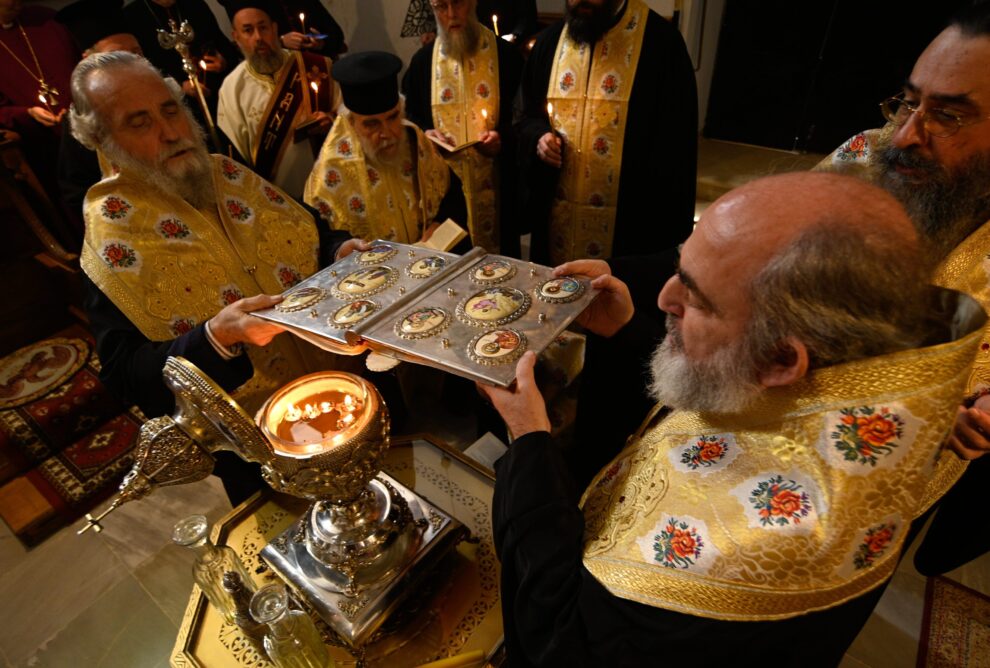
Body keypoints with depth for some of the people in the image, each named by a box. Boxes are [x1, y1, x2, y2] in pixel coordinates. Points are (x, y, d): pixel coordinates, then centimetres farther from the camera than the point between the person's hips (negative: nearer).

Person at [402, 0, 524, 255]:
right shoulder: (422, 59, 7)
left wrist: (503, 136, -18)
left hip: (493, 182, -2)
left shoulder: (506, 54, -1)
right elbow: (410, 115, 14)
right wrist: (425, 132, -6)